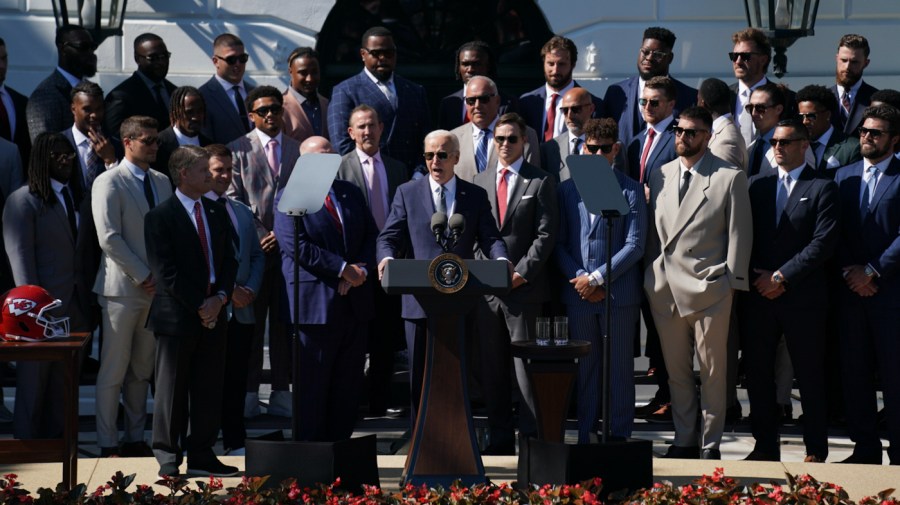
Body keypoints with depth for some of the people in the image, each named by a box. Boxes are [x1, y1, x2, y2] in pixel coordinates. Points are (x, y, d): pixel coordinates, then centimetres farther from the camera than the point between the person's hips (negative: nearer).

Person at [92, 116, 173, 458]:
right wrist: (142, 276, -13)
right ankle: (108, 445, 1)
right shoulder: (109, 183, -6)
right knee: (114, 371, -3)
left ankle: (135, 439, 17)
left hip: (156, 288, 6)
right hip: (122, 288, -6)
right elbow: (109, 239, -13)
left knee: (142, 370, 10)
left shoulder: (162, 183, 14)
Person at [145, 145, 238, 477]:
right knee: (172, 388, 1)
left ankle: (201, 455, 13)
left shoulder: (217, 212, 13)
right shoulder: (161, 217, -6)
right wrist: (199, 306, -14)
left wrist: (220, 297, -6)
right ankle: (168, 458, 7)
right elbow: (165, 271, -12)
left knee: (209, 389, 7)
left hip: (214, 314, 6)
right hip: (176, 314, -6)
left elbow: (229, 260, 12)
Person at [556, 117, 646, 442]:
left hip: (619, 292, -3)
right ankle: (586, 437, 14)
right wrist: (579, 279, -6)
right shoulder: (567, 189, 9)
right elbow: (559, 243, 8)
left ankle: (619, 436, 7)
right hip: (578, 293, 3)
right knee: (585, 367, 8)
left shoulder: (631, 190, 0)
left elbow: (635, 245, -5)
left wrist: (597, 278, -11)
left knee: (619, 368, 1)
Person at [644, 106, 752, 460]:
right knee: (676, 370, 9)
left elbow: (740, 234, -1)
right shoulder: (659, 176, 13)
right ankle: (684, 440, 19)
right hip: (666, 289, 4)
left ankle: (710, 443, 10)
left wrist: (731, 280, -6)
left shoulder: (730, 178, -1)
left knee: (713, 371, 2)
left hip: (709, 287, -4)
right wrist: (651, 277, 10)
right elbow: (653, 231, 16)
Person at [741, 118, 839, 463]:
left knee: (810, 376, 2)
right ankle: (765, 445, 15)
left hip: (802, 296, -4)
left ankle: (816, 450, 10)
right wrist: (756, 278, -5)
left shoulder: (821, 188, -1)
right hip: (757, 294, 4)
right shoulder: (758, 185, 12)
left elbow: (823, 242, -10)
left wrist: (782, 276, -12)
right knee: (757, 372, 6)